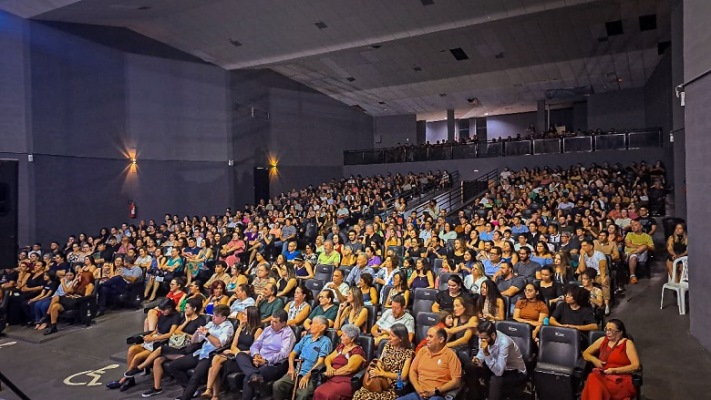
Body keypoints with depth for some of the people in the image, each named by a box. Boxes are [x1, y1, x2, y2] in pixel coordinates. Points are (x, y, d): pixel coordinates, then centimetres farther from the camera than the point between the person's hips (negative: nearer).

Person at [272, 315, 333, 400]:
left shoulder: (325, 341, 0)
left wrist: (308, 375, -19)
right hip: (297, 372, 5)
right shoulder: (306, 338, 19)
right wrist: (291, 368, 2)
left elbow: (320, 361, -10)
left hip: (311, 375, -5)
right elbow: (293, 353, 19)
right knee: (277, 385, -18)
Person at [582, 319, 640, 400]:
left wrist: (614, 370, -13)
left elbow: (636, 365, -5)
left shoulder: (627, 343, 4)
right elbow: (585, 353, 23)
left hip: (620, 379, -4)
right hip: (602, 376, 4)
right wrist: (594, 360, 1)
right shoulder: (602, 340, 16)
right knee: (592, 379, -35)